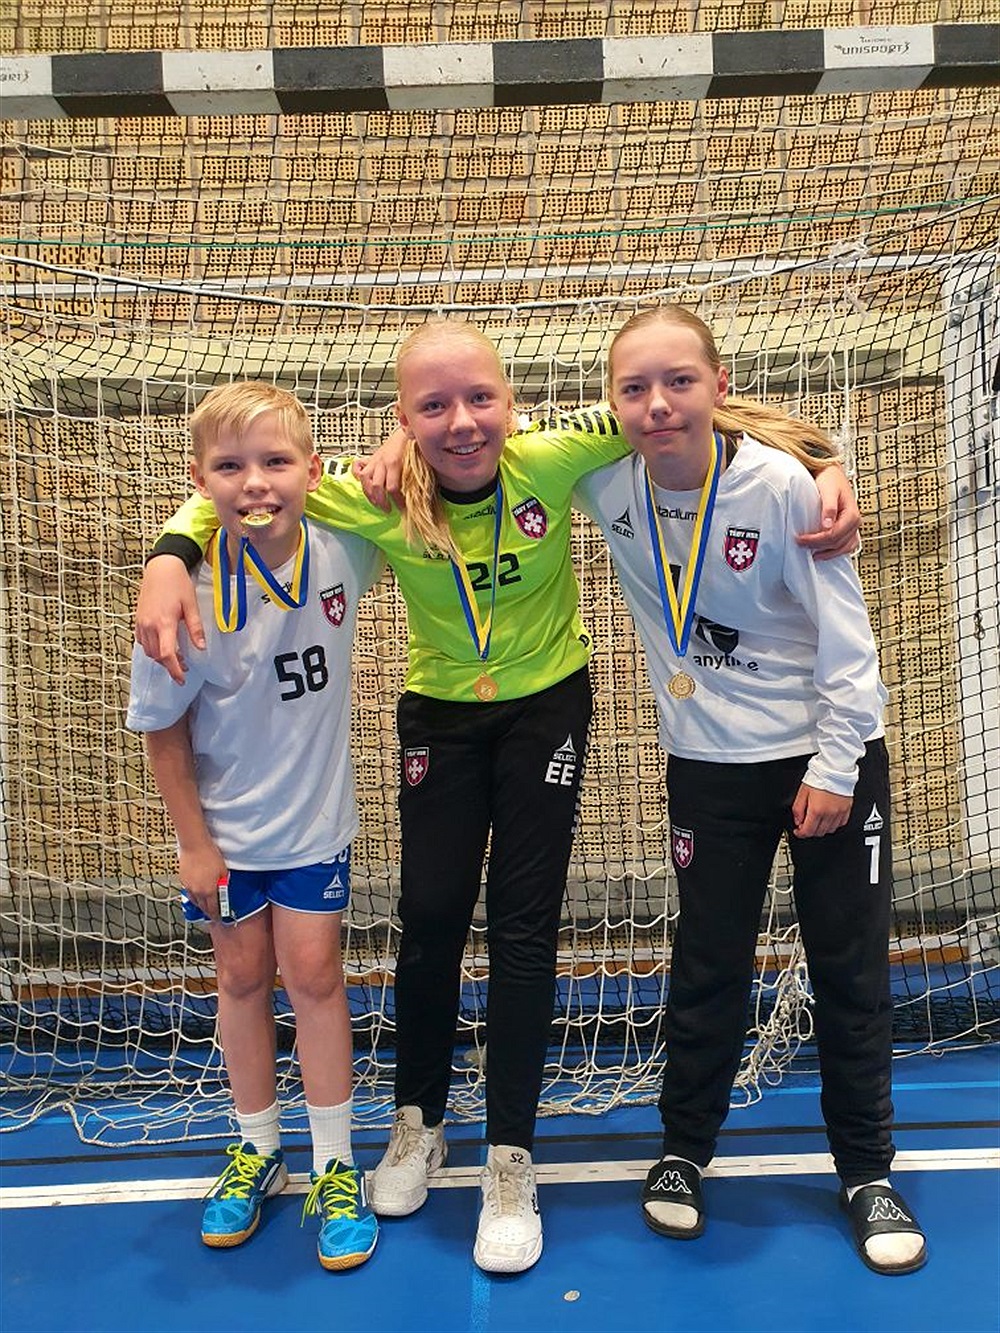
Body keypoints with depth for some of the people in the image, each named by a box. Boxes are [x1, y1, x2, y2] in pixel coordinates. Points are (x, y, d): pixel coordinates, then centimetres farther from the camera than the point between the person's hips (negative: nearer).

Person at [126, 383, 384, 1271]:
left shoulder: (342, 550, -18)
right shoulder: (194, 598, -24)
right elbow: (163, 729, -12)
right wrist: (194, 843, -7)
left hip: (315, 823, 1)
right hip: (225, 830, 0)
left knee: (313, 975, 7)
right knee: (243, 977, 14)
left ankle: (335, 1165, 26)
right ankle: (257, 1150, 37)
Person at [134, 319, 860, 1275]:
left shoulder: (552, 461, -24)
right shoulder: (379, 499, -21)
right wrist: (169, 559, -29)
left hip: (547, 706, 0)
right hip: (439, 716, 1)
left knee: (524, 925, 3)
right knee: (430, 914, 6)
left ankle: (510, 1160, 20)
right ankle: (418, 1121, 32)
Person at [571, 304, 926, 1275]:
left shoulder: (779, 482, -18)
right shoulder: (607, 483, -9)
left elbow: (845, 636, -12)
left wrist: (833, 769, -11)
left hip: (829, 759, -1)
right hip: (710, 764, 2)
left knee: (851, 967, 8)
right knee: (708, 966, 10)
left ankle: (866, 1172, 29)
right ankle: (682, 1153, 31)